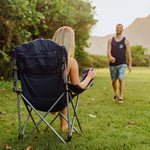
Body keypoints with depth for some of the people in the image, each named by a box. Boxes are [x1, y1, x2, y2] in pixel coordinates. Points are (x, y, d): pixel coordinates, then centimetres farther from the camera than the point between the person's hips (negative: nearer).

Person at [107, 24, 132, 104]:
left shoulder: (125, 41, 4)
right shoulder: (110, 40, 8)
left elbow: (128, 53, 5)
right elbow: (108, 51, -2)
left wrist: (130, 64, 1)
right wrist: (110, 57, -25)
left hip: (122, 64, -2)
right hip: (112, 64, 2)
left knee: (121, 79, -17)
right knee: (114, 81, 12)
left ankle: (121, 98, -14)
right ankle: (116, 95, 35)